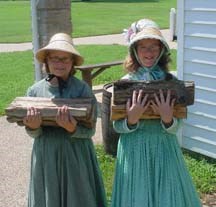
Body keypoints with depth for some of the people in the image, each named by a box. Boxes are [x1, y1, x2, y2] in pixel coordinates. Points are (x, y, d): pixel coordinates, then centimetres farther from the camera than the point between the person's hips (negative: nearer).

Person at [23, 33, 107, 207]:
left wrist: (72, 129, -29)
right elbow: (33, 133, 1)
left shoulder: (82, 89, -9)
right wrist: (33, 127, -21)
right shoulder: (35, 90, -2)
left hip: (76, 155, -2)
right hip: (46, 155, 2)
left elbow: (90, 130, -9)